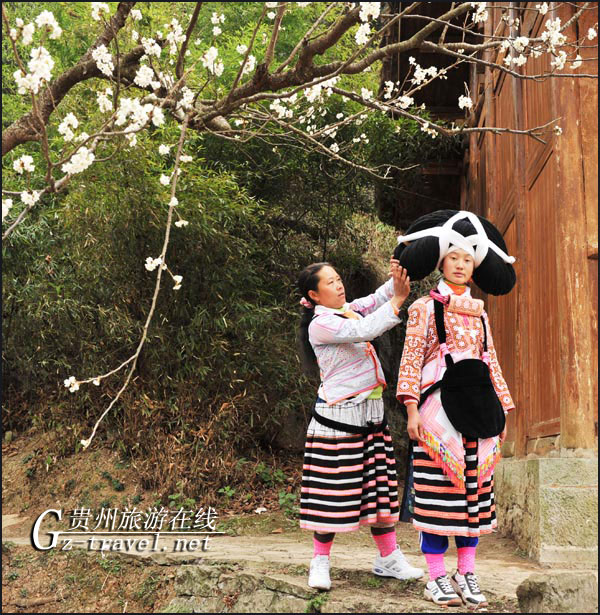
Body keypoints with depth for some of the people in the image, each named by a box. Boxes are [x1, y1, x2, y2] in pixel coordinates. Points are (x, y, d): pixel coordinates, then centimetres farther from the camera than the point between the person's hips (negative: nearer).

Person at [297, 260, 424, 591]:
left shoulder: (348, 310, 12)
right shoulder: (320, 325, -13)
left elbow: (375, 300, 7)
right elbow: (364, 331, -24)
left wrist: (396, 280, -13)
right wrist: (397, 300, -23)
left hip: (371, 412, 8)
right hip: (339, 414, -8)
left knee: (378, 485, 11)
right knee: (334, 489, -3)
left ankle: (388, 558, 19)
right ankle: (320, 561, 10)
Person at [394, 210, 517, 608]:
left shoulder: (479, 313, 17)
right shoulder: (425, 308, 3)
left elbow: (492, 364, 18)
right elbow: (411, 359, -3)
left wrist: (501, 410, 13)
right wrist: (412, 408, -13)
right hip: (438, 408, -5)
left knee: (474, 488, 4)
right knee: (437, 488, -5)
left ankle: (467, 574, 12)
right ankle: (437, 576, 3)